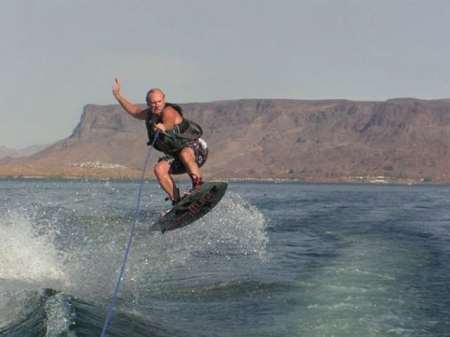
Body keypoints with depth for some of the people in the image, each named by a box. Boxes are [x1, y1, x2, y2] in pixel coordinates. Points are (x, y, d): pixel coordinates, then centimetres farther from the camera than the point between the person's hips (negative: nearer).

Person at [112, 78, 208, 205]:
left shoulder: (168, 111, -19)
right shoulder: (150, 114, 5)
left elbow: (169, 122, -41)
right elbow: (135, 111, 25)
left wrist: (164, 127, -65)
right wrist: (117, 95, 25)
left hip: (195, 148, -7)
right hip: (174, 155, 7)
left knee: (185, 154, -41)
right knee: (159, 169, -21)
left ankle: (198, 186, -43)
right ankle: (176, 201, -22)